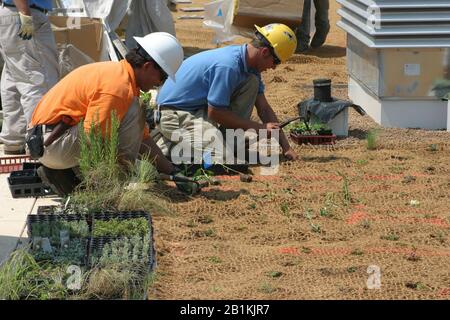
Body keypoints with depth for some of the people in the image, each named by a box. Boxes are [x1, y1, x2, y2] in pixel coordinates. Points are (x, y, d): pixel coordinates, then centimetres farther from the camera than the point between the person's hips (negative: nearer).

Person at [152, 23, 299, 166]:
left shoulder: (249, 62, 1)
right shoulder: (228, 66, -28)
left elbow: (264, 108, 7)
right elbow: (214, 112, -22)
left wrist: (286, 147, 3)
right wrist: (259, 127, -14)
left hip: (201, 106, 9)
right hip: (175, 114, -9)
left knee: (252, 83, 1)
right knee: (218, 157, -28)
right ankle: (164, 143, -6)